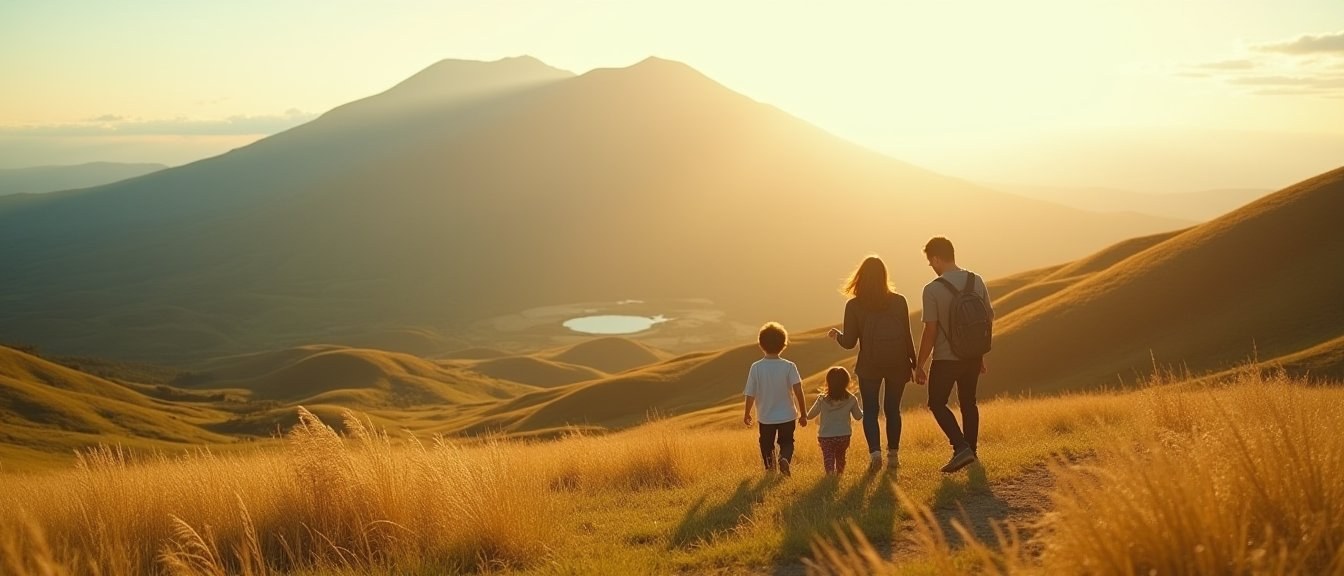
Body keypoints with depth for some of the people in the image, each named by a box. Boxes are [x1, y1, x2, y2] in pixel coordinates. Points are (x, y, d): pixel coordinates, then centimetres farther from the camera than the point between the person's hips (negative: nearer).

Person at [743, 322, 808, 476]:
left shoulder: (756, 368, -11)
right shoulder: (789, 366, -12)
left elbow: (750, 394, -7)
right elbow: (798, 390, -17)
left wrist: (747, 414, 9)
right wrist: (803, 414, -6)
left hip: (765, 417, 0)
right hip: (787, 415, 0)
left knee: (766, 443, 20)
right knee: (786, 442, 16)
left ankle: (769, 465, -1)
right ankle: (784, 458, -14)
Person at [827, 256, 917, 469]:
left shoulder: (854, 305, -3)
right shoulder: (899, 301, 0)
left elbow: (849, 342, -1)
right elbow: (907, 336, 1)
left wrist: (836, 334, 20)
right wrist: (913, 364, 11)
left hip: (869, 365, -2)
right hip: (897, 363, 2)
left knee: (870, 409, 8)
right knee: (893, 409, 14)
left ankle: (875, 452, -8)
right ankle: (893, 455, 16)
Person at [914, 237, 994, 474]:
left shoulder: (932, 290, -16)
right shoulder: (977, 281, 0)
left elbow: (930, 332, -16)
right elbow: (989, 319, 6)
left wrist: (919, 365, -7)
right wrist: (982, 353, 18)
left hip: (946, 358, -5)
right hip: (973, 356, 5)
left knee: (937, 403, 8)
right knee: (968, 402, 19)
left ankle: (961, 447, -7)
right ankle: (970, 451, 26)